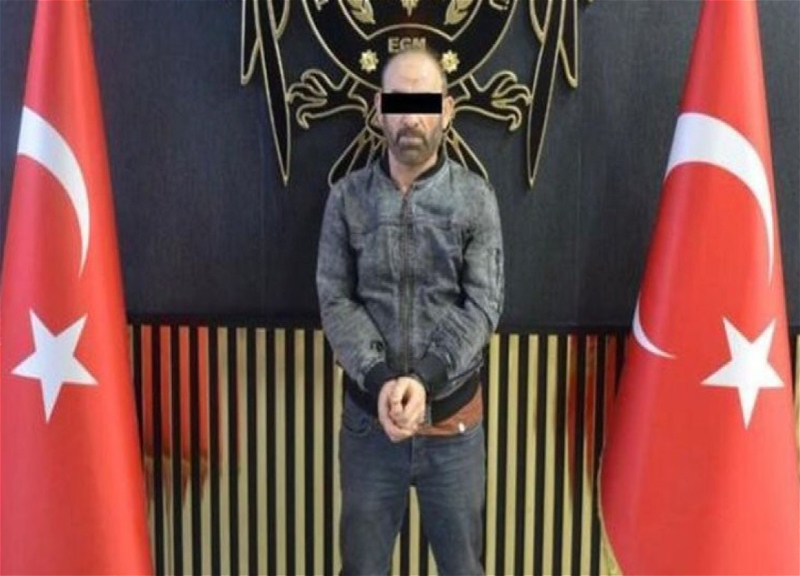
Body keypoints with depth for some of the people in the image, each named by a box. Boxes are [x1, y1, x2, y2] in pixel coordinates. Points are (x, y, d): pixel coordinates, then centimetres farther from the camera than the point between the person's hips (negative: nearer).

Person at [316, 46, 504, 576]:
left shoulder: (476, 198, -4)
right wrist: (379, 379, -20)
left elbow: (483, 306, -9)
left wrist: (424, 380, -22)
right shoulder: (347, 198, -2)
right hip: (368, 418, 1)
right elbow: (335, 301, -5)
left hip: (453, 420, 0)